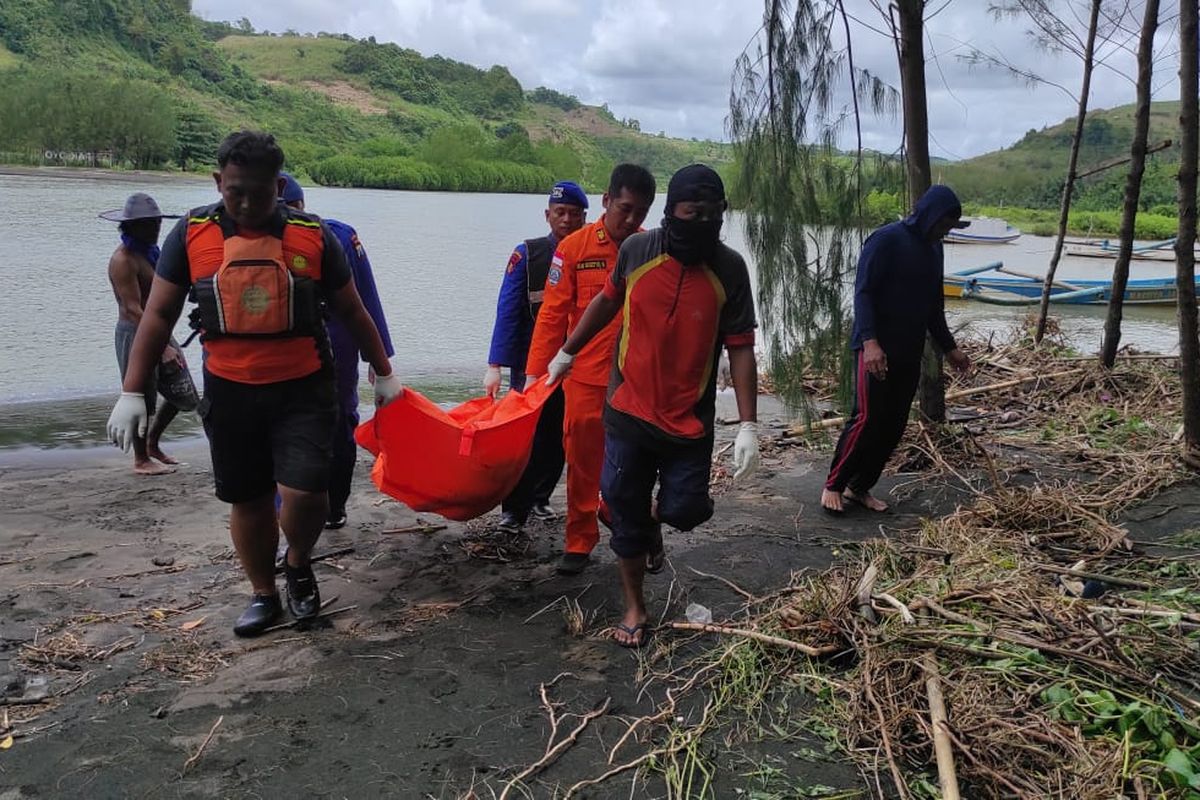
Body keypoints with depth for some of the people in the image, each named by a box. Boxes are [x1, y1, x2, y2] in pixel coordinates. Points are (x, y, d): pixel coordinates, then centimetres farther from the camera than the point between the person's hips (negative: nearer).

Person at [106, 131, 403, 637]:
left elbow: (352, 312, 7)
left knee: (305, 492, -13)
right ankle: (263, 595, 31)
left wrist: (383, 373, 13)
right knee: (248, 499, 11)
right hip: (230, 393, 2)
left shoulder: (313, 236, -3)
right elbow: (159, 315, 2)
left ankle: (298, 564, 19)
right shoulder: (192, 234, -1)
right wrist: (132, 392, -1)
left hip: (303, 390, -1)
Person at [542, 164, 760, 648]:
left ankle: (655, 519, 39)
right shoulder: (636, 251, -8)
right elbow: (607, 300, 11)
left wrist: (748, 427, -13)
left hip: (690, 420, 0)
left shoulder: (729, 269, -9)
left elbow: (740, 349, -8)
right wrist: (567, 353, 19)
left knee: (685, 509, 1)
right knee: (626, 512, 7)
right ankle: (634, 608, 27)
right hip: (629, 409, 1)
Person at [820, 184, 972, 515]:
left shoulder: (933, 248, 15)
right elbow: (863, 292, -16)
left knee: (894, 426, 7)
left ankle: (860, 487, 17)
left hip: (909, 353, 8)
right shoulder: (887, 239, -10)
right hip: (875, 349, -8)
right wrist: (870, 341, -26)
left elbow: (934, 306, 24)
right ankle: (833, 485, 6)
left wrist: (949, 347, 22)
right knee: (867, 419, -9)